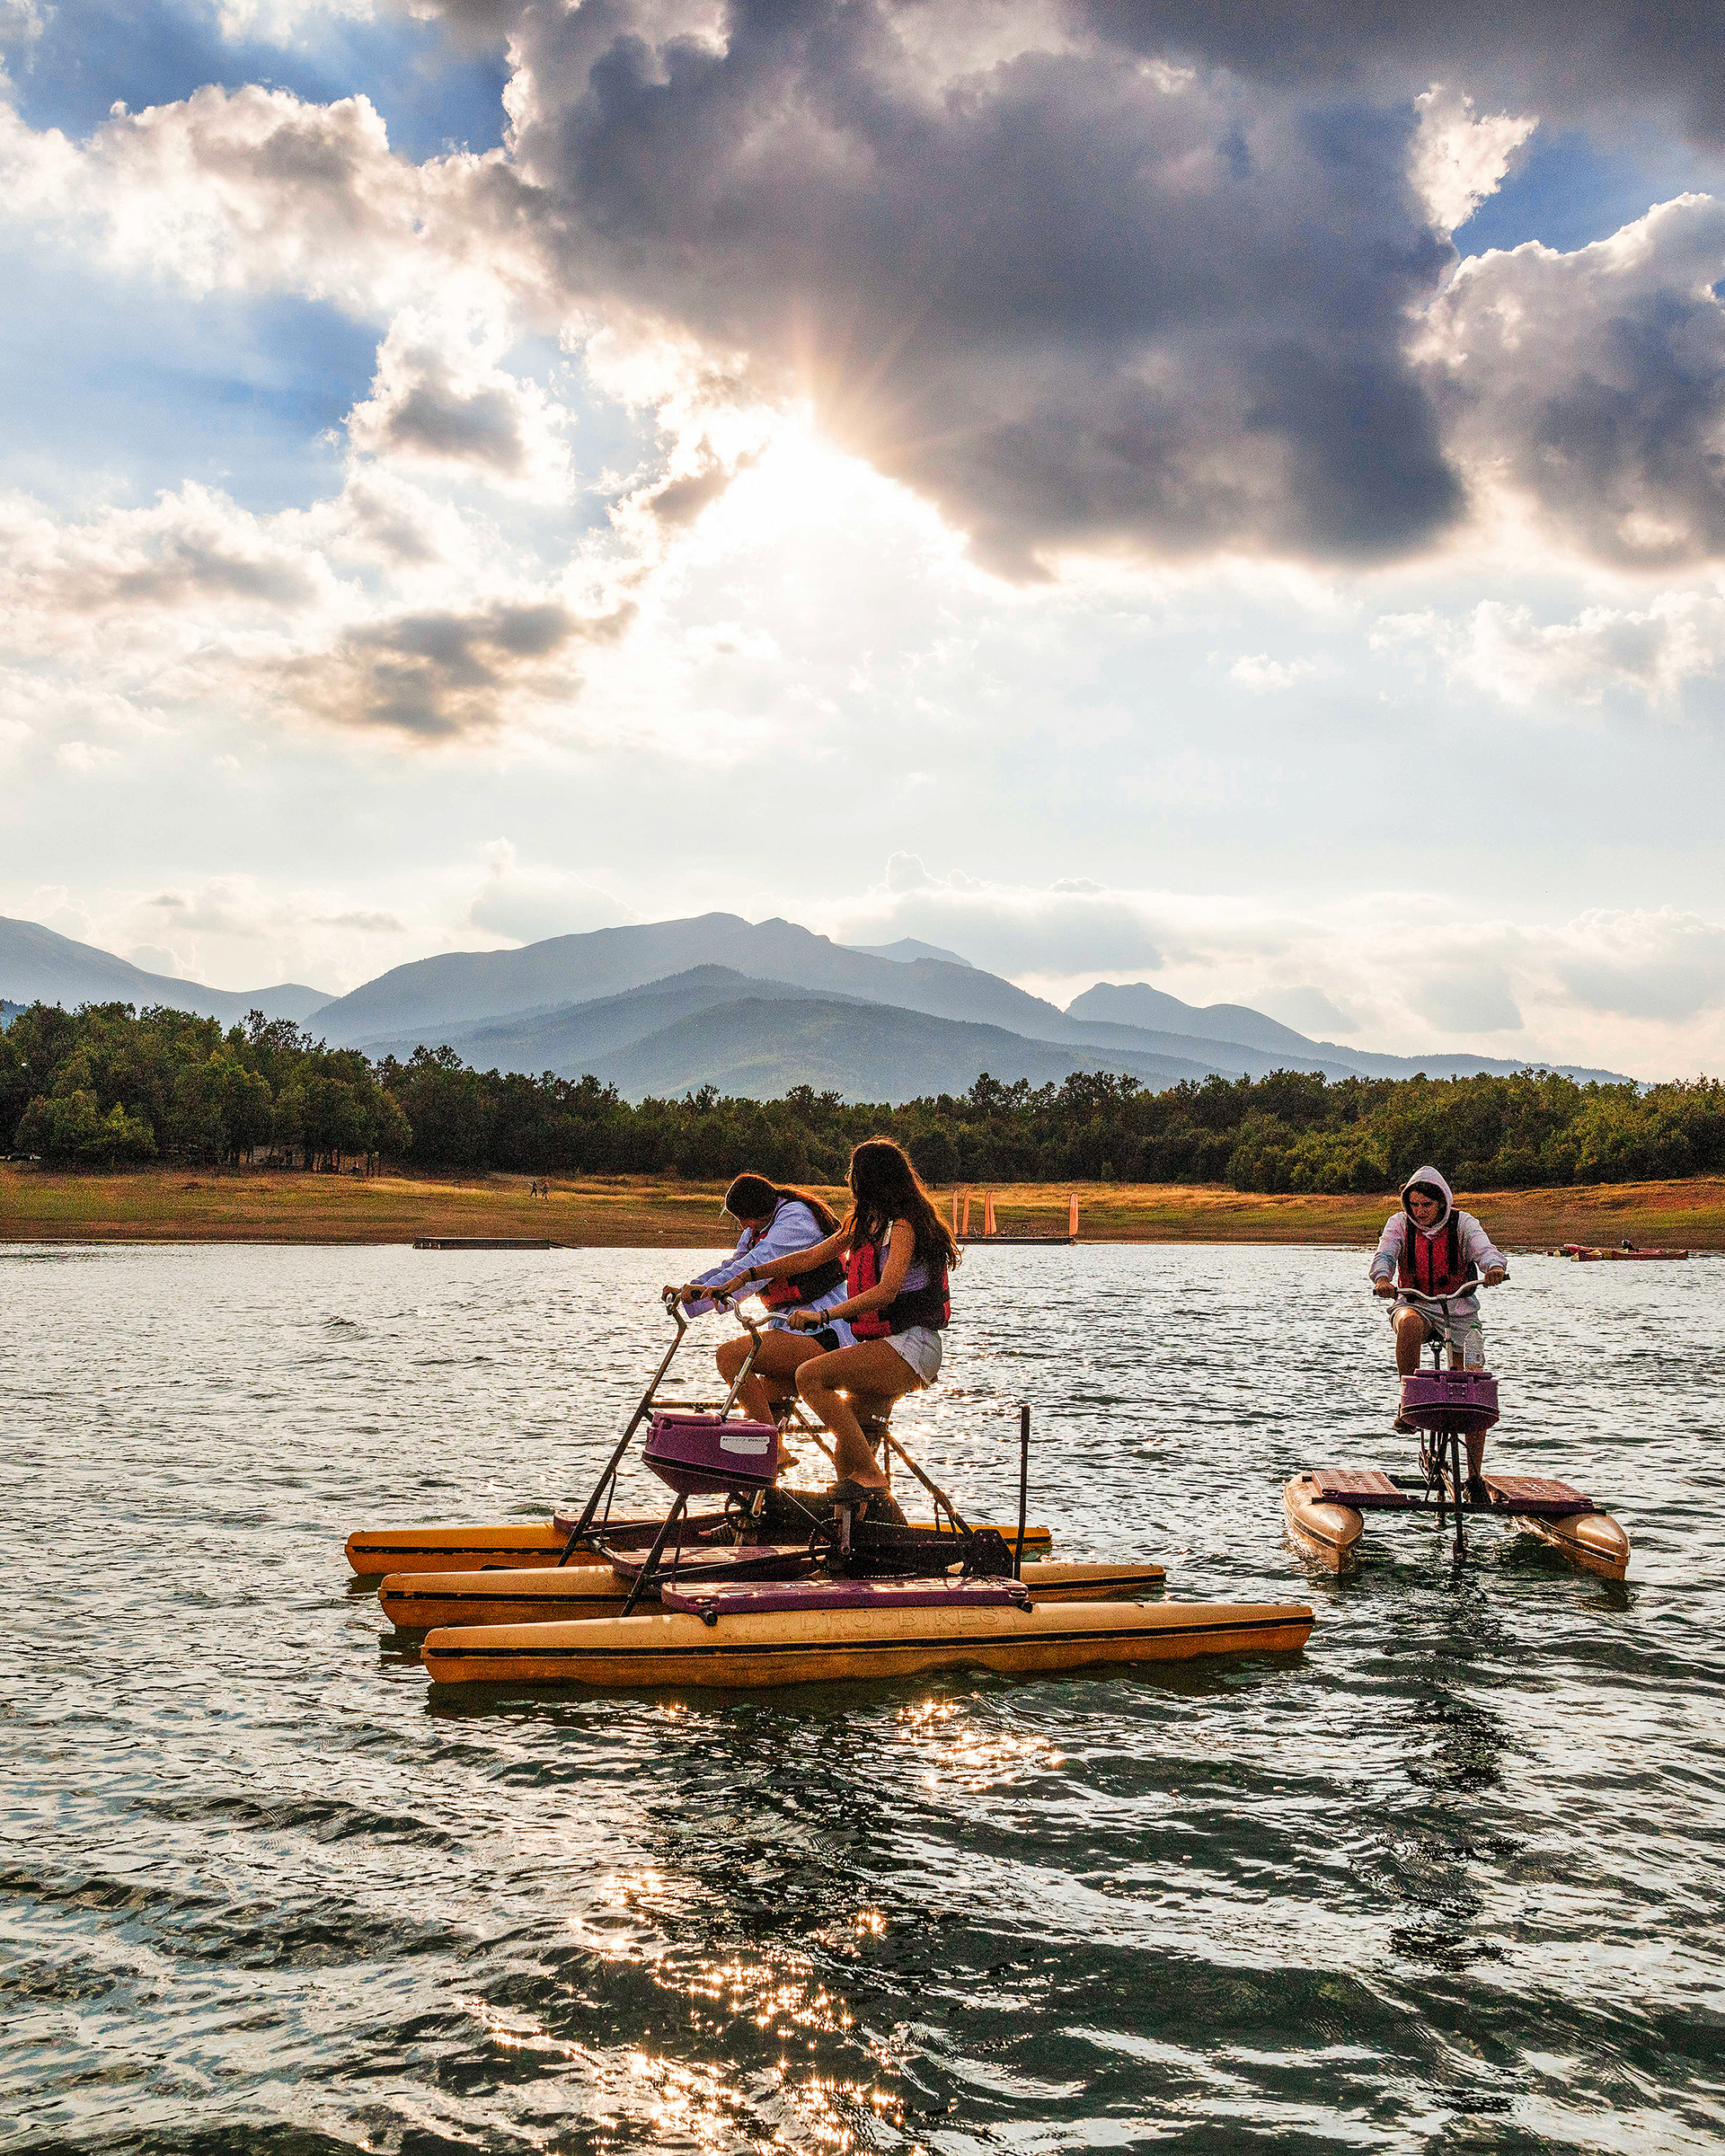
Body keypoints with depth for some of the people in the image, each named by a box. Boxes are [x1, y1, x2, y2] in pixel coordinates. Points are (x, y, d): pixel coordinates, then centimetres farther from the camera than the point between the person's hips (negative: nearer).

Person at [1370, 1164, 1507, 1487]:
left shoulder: (1463, 1224, -4)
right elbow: (1384, 1254, -17)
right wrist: (1382, 1278, -41)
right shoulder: (1400, 1223, -2)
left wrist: (1494, 1267, -45)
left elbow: (1486, 1250, -20)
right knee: (1410, 1324, -40)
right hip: (1415, 1304, 0)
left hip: (1459, 1310, 1)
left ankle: (1474, 1476, 1)